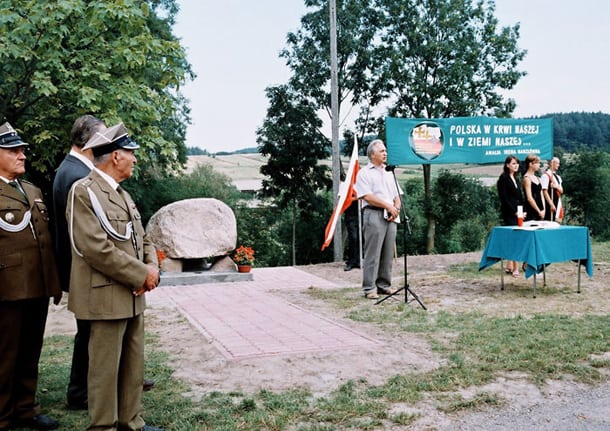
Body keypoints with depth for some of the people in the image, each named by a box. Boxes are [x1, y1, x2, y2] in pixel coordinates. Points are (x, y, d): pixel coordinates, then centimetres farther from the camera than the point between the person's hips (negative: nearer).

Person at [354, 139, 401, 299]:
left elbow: (397, 196, 19)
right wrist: (388, 206, -12)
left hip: (390, 216, 7)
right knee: (372, 253, -7)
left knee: (388, 253, 7)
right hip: (374, 214, -7)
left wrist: (396, 209, -1)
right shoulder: (364, 173, 0)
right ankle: (369, 288, -3)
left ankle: (384, 285, 16)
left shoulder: (389, 173, 21)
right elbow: (368, 197, -11)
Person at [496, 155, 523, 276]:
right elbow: (504, 198, -12)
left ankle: (509, 266, 15)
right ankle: (515, 268, -12)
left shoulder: (515, 179, 18)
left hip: (517, 213, 8)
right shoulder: (504, 178, -6)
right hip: (509, 213, -8)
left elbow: (519, 197, 19)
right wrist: (515, 211, -13)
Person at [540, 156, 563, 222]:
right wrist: (551, 204, -19)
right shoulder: (546, 176, -10)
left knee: (557, 222, 9)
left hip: (558, 202, 8)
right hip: (550, 204, -8)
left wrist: (557, 187, -9)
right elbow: (545, 191, -16)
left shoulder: (558, 177, 15)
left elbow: (561, 191, 15)